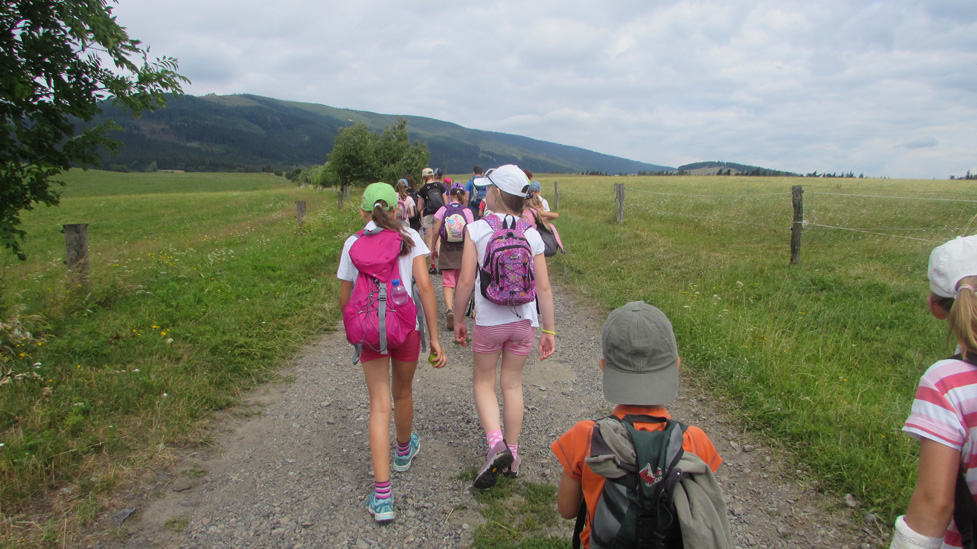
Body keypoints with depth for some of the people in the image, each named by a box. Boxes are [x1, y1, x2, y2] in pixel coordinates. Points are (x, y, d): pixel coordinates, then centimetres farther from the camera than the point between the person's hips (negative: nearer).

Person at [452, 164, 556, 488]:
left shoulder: (476, 229, -10)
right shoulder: (532, 235, -2)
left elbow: (465, 281, -10)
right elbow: (544, 288, -2)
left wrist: (457, 319, 3)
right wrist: (549, 331, 5)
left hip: (488, 321, -3)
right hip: (524, 321, 3)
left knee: (483, 382, 15)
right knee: (512, 385, 16)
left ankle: (496, 445, -5)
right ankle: (512, 455, 25)